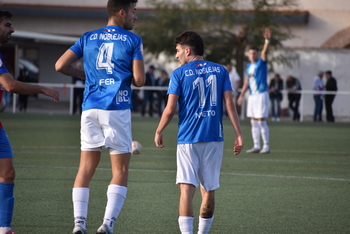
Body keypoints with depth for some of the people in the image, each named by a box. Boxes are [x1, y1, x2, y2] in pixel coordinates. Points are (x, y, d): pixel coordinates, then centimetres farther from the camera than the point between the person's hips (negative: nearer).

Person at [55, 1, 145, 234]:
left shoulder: (88, 38, 11)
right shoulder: (133, 40, 0)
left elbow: (61, 65, 5)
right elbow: (139, 80, -6)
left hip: (90, 108, 4)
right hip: (117, 110, -4)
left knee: (86, 169, 8)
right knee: (120, 171, 1)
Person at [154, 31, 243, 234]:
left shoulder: (179, 74, -1)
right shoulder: (220, 71, 8)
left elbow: (170, 109, -5)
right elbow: (229, 103, 1)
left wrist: (159, 132, 10)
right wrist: (239, 134, 2)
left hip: (188, 139, -3)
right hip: (214, 138, 3)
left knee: (186, 190, -8)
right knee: (209, 191, 13)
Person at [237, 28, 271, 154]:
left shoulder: (261, 63, -4)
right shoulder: (248, 66, 14)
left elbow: (264, 52, -22)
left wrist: (267, 40, -38)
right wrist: (241, 95, 18)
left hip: (261, 94, -7)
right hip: (252, 95, 7)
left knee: (261, 121, -9)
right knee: (253, 122, 6)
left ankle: (266, 146, -3)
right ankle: (256, 146, 11)